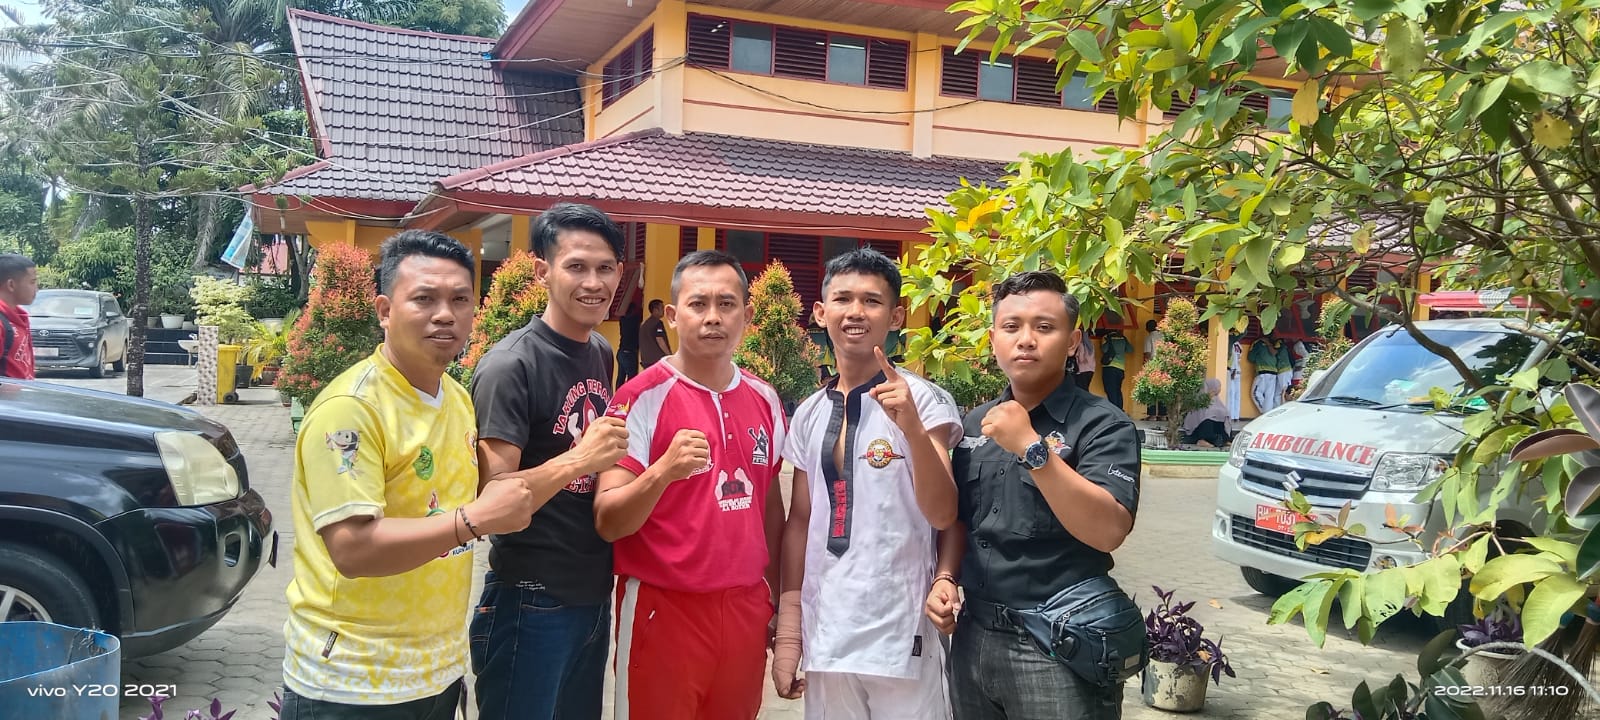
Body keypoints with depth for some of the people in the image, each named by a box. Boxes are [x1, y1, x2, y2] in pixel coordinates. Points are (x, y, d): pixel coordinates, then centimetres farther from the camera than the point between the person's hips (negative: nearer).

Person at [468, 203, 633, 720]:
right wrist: (576, 461, -33)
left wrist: (614, 462, 4)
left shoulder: (602, 353, 7)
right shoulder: (511, 365, -16)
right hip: (531, 604, -7)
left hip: (595, 595, 7)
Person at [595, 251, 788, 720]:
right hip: (663, 607, -5)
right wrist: (664, 470, -32)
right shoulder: (641, 397, -11)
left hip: (745, 608, 5)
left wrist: (777, 596, 16)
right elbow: (608, 522, -16)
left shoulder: (765, 400, 5)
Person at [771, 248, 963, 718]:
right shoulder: (810, 413, 6)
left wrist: (911, 427, -28)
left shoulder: (924, 400, -8)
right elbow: (800, 522, 11)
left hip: (902, 637, -4)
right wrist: (788, 631, 10)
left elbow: (942, 515, -14)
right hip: (825, 636, 4)